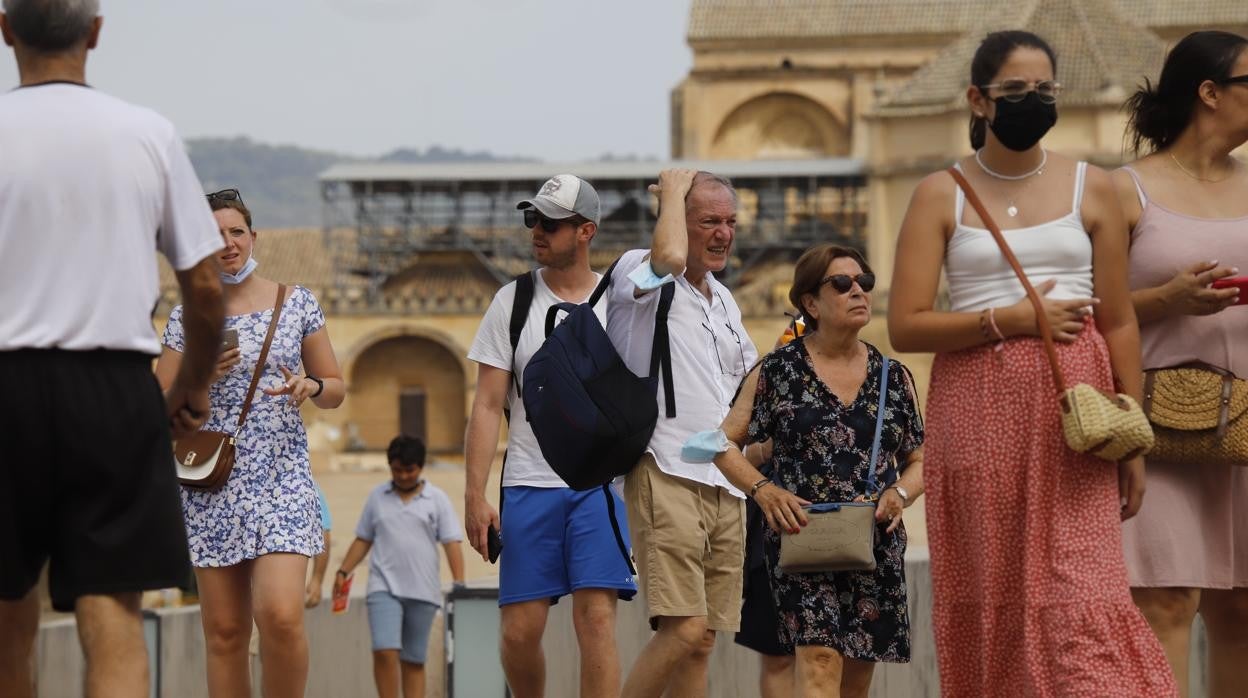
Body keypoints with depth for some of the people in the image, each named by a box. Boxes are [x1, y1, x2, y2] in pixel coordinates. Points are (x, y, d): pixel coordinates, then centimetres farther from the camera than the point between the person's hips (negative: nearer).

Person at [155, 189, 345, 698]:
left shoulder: (298, 304, 7)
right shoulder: (186, 318, 7)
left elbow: (336, 390, 13)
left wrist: (310, 386, -9)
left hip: (283, 478, -1)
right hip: (212, 483, 1)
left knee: (281, 616, -19)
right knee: (224, 632, 1)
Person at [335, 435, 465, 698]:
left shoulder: (437, 499, 7)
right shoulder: (377, 497, 11)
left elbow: (452, 543, 1)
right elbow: (363, 540, 17)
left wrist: (459, 584, -9)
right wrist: (343, 571, 6)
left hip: (422, 591, 0)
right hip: (384, 587, 0)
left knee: (414, 661, 4)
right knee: (385, 651, -17)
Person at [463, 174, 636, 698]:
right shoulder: (513, 301, 6)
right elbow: (487, 406, 3)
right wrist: (474, 496, -4)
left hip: (602, 483, -1)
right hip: (529, 484, 1)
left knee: (597, 620, -11)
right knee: (520, 631, 0)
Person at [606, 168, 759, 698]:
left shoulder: (724, 301, 22)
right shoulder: (638, 274, -2)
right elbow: (669, 257, -27)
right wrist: (673, 187, -11)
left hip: (726, 483, 8)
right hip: (667, 473, -8)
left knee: (701, 641, 4)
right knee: (684, 629, -19)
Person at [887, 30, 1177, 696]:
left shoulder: (1091, 187, 7)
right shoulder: (941, 195, 5)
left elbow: (1118, 322, 8)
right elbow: (904, 327, -1)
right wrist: (1009, 320, -12)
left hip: (1073, 408, 0)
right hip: (978, 414, 0)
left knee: (1078, 596, -10)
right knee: (990, 595, 2)